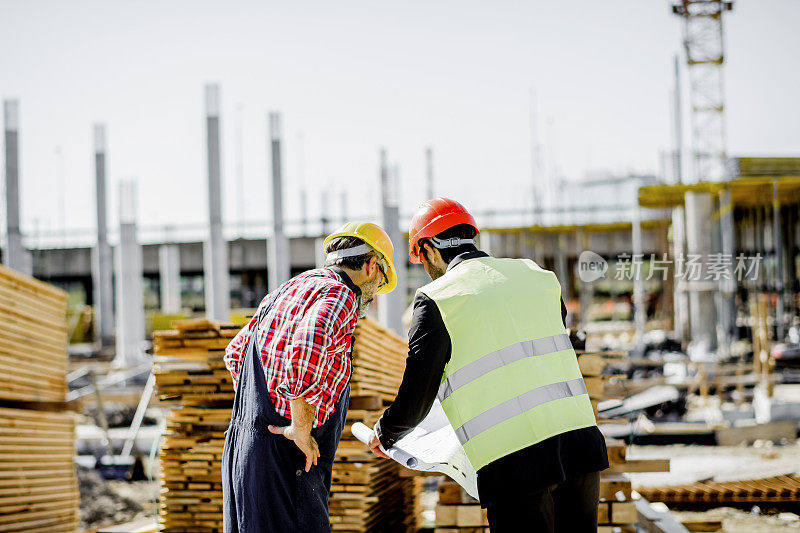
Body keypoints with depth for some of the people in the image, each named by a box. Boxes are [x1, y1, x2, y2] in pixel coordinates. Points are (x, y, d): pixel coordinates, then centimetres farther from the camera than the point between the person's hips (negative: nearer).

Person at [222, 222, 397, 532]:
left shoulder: (286, 291, 21)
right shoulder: (340, 297, -9)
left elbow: (235, 353, 34)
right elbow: (307, 347, -30)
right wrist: (301, 427, -21)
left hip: (241, 446, 10)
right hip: (283, 460, -10)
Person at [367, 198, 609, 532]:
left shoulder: (435, 300, 0)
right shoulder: (537, 275, 16)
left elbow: (414, 402, 1)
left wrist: (384, 435, 22)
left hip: (515, 463, -5)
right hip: (580, 442, 5)